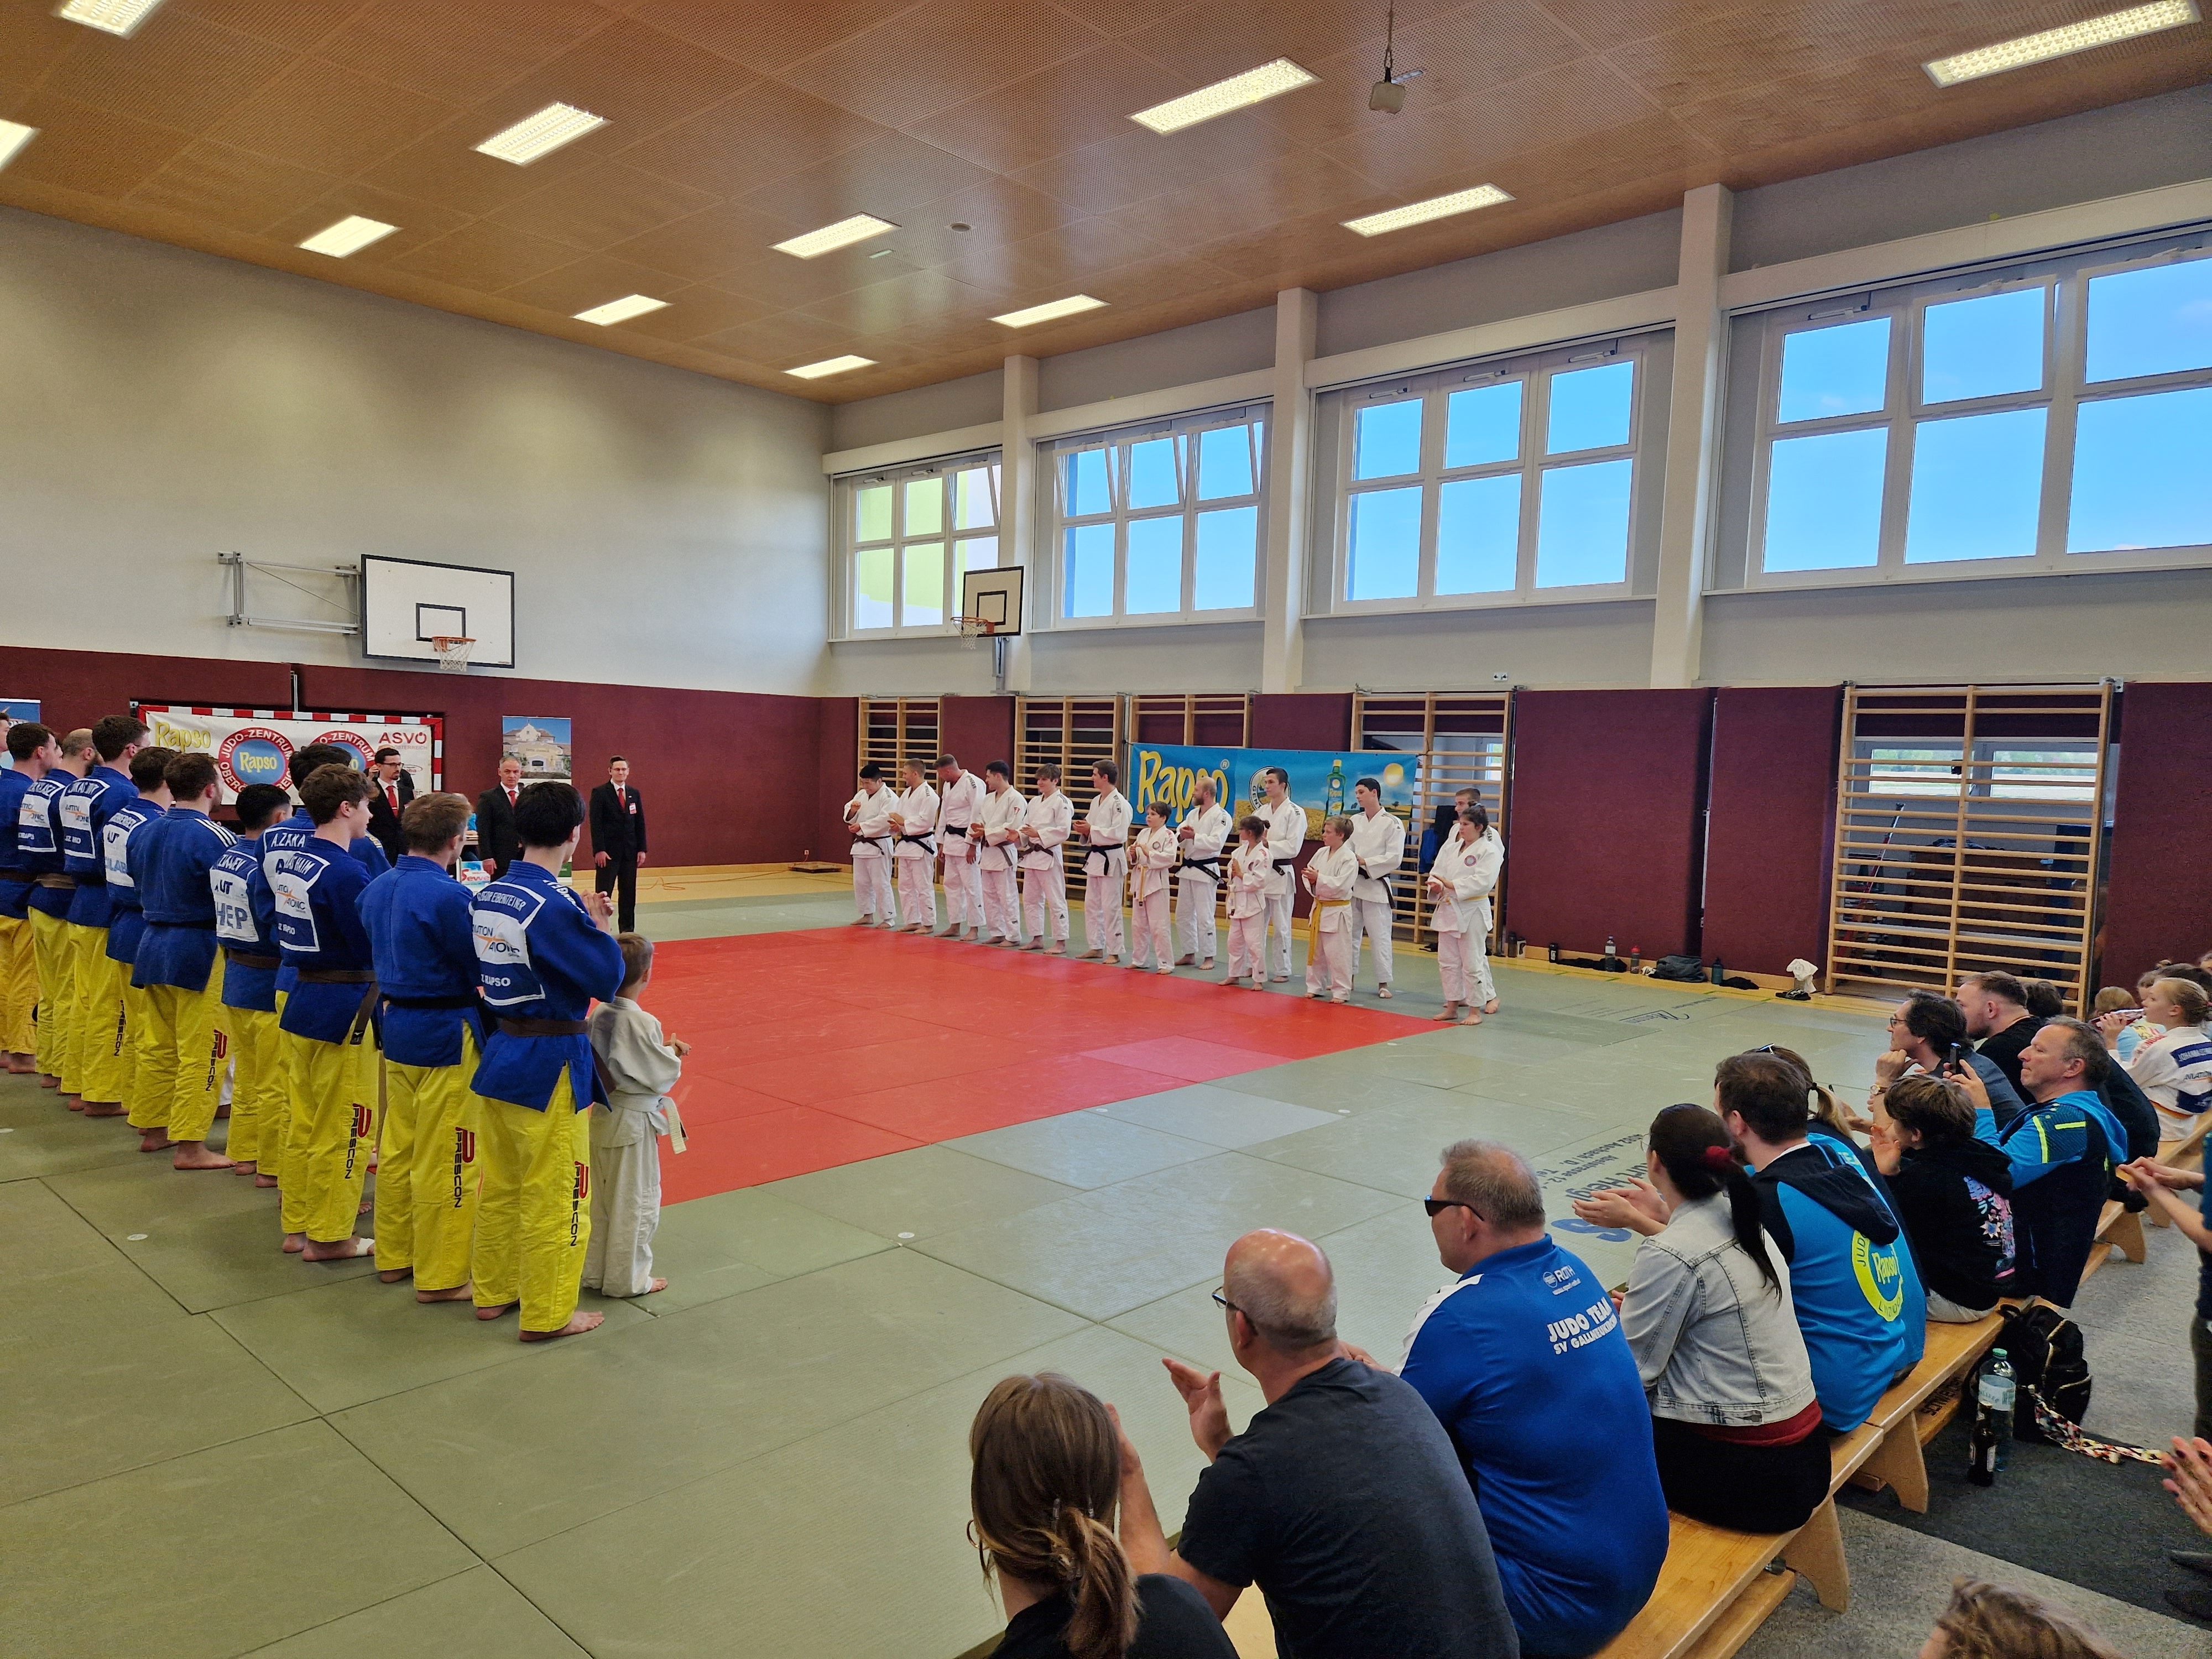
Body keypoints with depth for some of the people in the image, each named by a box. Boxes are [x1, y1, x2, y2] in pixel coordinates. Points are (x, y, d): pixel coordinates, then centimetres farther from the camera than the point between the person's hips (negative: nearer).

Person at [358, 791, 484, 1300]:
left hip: (395, 1026, 8)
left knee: (397, 1148, 20)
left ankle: (393, 1256, 33)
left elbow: (382, 952, 14)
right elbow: (483, 970, -17)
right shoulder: (451, 896, -22)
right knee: (446, 1162, 3)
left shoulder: (377, 888, 4)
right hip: (446, 1035, -8)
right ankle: (440, 1277, 14)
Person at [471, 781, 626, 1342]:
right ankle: (547, 1315, 18)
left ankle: (492, 1291, 36)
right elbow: (606, 979, -21)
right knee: (555, 1195, 6)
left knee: (499, 1185, 21)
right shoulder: (555, 906, -23)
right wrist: (600, 926, -7)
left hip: (498, 1057, 8)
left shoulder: (487, 896, 2)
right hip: (550, 1065, -8)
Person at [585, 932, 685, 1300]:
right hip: (634, 1122, -7)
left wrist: (662, 1048, 7)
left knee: (601, 1198, 19)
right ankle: (627, 1278, 18)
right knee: (637, 1201, 8)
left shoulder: (599, 1014, -2)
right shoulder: (642, 1023, -23)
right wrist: (673, 1054, 1)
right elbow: (661, 1076, -17)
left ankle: (595, 1271, 31)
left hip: (602, 1116, 7)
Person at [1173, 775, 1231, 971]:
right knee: (1183, 915, 12)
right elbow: (1179, 834, 8)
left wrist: (1194, 836, -21)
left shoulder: (1221, 816, -11)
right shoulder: (1193, 814, 13)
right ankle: (1189, 954, 24)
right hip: (1188, 869, 8)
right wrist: (1182, 835, -14)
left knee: (1204, 916, -4)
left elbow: (1216, 843, -21)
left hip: (1206, 870, -8)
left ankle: (1208, 957, 7)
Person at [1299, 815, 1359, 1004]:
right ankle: (1315, 987, 28)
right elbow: (1308, 872, 10)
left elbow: (1342, 885, -22)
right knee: (1315, 951, 15)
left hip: (1337, 912, -7)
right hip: (1318, 908, 7)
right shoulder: (1321, 853, 7)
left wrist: (1319, 878, -25)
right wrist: (1311, 880, -12)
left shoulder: (1349, 858, -14)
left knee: (1337, 954, -3)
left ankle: (1341, 992, 8)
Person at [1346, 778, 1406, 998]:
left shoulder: (1392, 823, -6)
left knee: (1380, 936, -3)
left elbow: (1394, 858, -12)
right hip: (1352, 884, 5)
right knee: (1350, 933, 11)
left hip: (1376, 886, -5)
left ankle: (1383, 983, 6)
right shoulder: (1355, 821, 10)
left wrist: (1365, 862, -15)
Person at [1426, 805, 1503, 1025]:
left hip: (1472, 911, -7)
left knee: (1472, 962, 0)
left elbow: (1483, 882, -21)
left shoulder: (1488, 851, -10)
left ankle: (1475, 1010, 11)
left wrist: (1452, 885, -23)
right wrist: (1436, 885, -16)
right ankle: (1452, 1005, 24)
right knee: (1447, 960, 12)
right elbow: (1437, 871, 7)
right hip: (1449, 909, 7)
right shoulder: (1451, 848, 9)